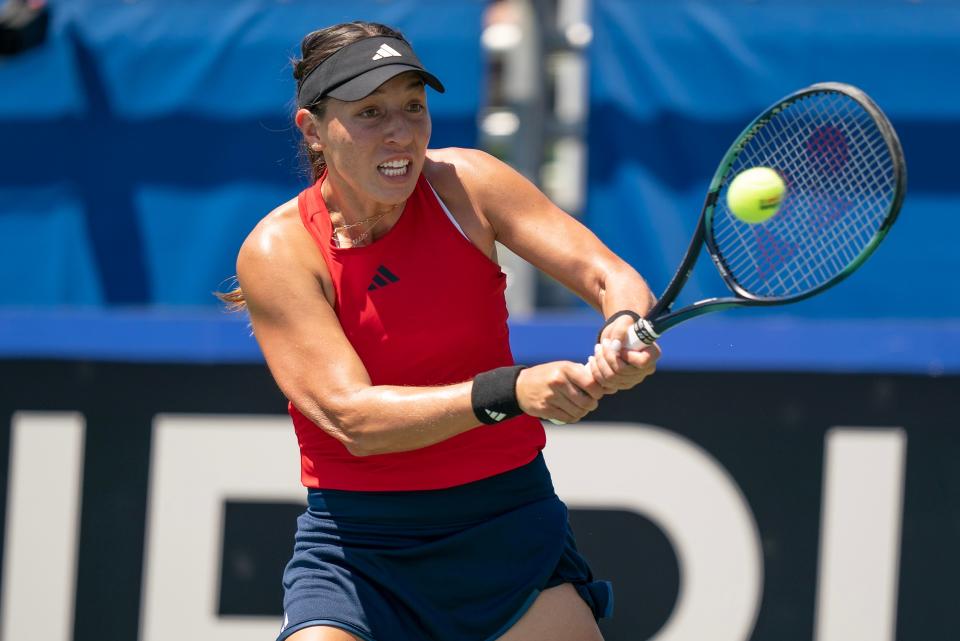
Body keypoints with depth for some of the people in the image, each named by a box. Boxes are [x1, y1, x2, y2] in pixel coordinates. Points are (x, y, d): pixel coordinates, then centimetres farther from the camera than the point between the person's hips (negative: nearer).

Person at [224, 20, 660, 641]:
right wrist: (509, 391, -36)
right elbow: (353, 416, -23)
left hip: (508, 515, 3)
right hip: (357, 537, -3)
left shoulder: (463, 183, -5)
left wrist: (625, 330, -31)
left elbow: (610, 275, -6)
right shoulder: (277, 251, -13)